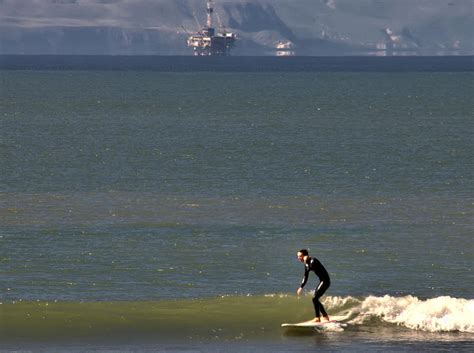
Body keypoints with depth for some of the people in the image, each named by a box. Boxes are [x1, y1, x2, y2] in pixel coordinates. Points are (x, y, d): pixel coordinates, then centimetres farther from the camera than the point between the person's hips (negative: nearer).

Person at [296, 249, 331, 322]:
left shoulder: (312, 261, -18)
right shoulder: (307, 263, 10)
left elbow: (309, 269, -35)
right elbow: (306, 277, 18)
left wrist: (306, 261, -29)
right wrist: (301, 287, 16)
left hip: (325, 281, -10)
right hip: (322, 281, 10)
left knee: (315, 298, -14)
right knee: (316, 299, 13)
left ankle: (317, 318, -9)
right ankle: (325, 316, 24)